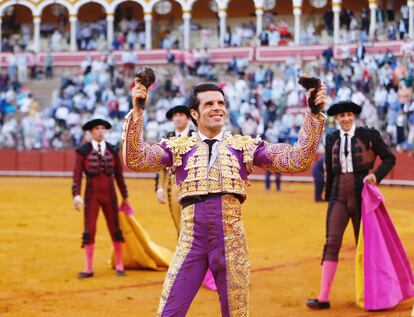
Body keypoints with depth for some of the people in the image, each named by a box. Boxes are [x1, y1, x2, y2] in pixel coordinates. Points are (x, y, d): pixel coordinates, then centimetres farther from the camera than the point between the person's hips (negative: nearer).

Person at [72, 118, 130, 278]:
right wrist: (76, 195, -22)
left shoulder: (113, 150, 4)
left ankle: (119, 265, 20)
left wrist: (125, 197, 13)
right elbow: (77, 175, -8)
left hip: (110, 195, 2)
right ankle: (88, 269, 6)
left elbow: (119, 175, 10)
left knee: (115, 229, 6)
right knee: (89, 231, -2)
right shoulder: (83, 151, -3)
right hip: (91, 195, -2)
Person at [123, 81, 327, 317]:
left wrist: (315, 115, -8)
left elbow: (297, 161, 2)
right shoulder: (179, 147, 9)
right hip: (191, 241, 0)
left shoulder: (245, 146, 10)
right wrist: (137, 112, -14)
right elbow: (135, 159, -4)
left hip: (232, 241, 1)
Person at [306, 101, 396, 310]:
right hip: (339, 195, 2)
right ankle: (323, 298, -10)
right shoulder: (332, 139, 9)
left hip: (361, 194, -2)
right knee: (332, 243, -7)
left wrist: (376, 175, -12)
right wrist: (328, 196, 21)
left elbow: (389, 158, 4)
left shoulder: (368, 135, -1)